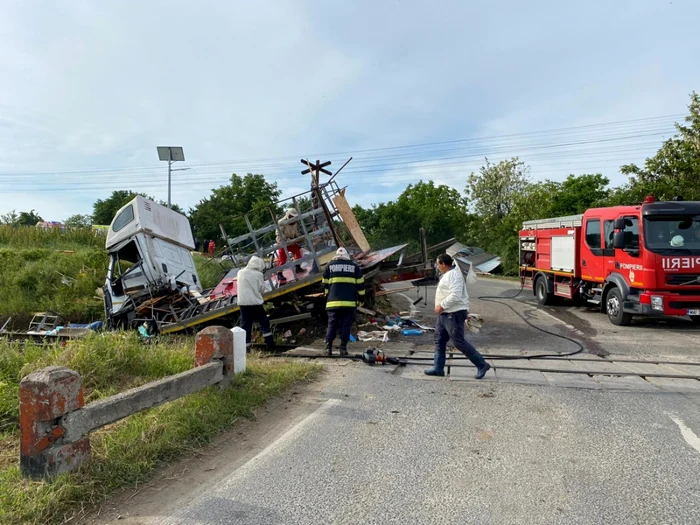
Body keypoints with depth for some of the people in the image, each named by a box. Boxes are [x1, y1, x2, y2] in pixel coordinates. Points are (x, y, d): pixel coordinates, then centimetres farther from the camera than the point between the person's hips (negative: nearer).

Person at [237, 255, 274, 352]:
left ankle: (246, 347, 3)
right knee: (264, 322, 12)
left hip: (243, 303, 3)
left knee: (246, 325, 5)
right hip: (256, 303, -2)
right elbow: (262, 290, 0)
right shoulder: (258, 274, -6)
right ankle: (270, 344, 14)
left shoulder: (240, 272, 5)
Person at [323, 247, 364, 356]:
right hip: (349, 302, -1)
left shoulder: (330, 265, 9)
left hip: (333, 301, 1)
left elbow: (325, 284, 12)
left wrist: (327, 298, 21)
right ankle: (343, 347, 2)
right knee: (346, 325, 4)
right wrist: (360, 298, 15)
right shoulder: (354, 266, 8)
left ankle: (328, 347, 1)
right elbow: (360, 284, 8)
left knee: (332, 324, 6)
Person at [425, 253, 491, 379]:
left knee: (459, 342, -7)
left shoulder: (454, 275, -16)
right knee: (439, 340, 11)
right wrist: (466, 308, 24)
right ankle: (438, 368, 17)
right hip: (444, 314, 11)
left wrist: (441, 305, -21)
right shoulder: (447, 275, 17)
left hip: (454, 314, -11)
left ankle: (482, 365, 4)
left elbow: (455, 295, -27)